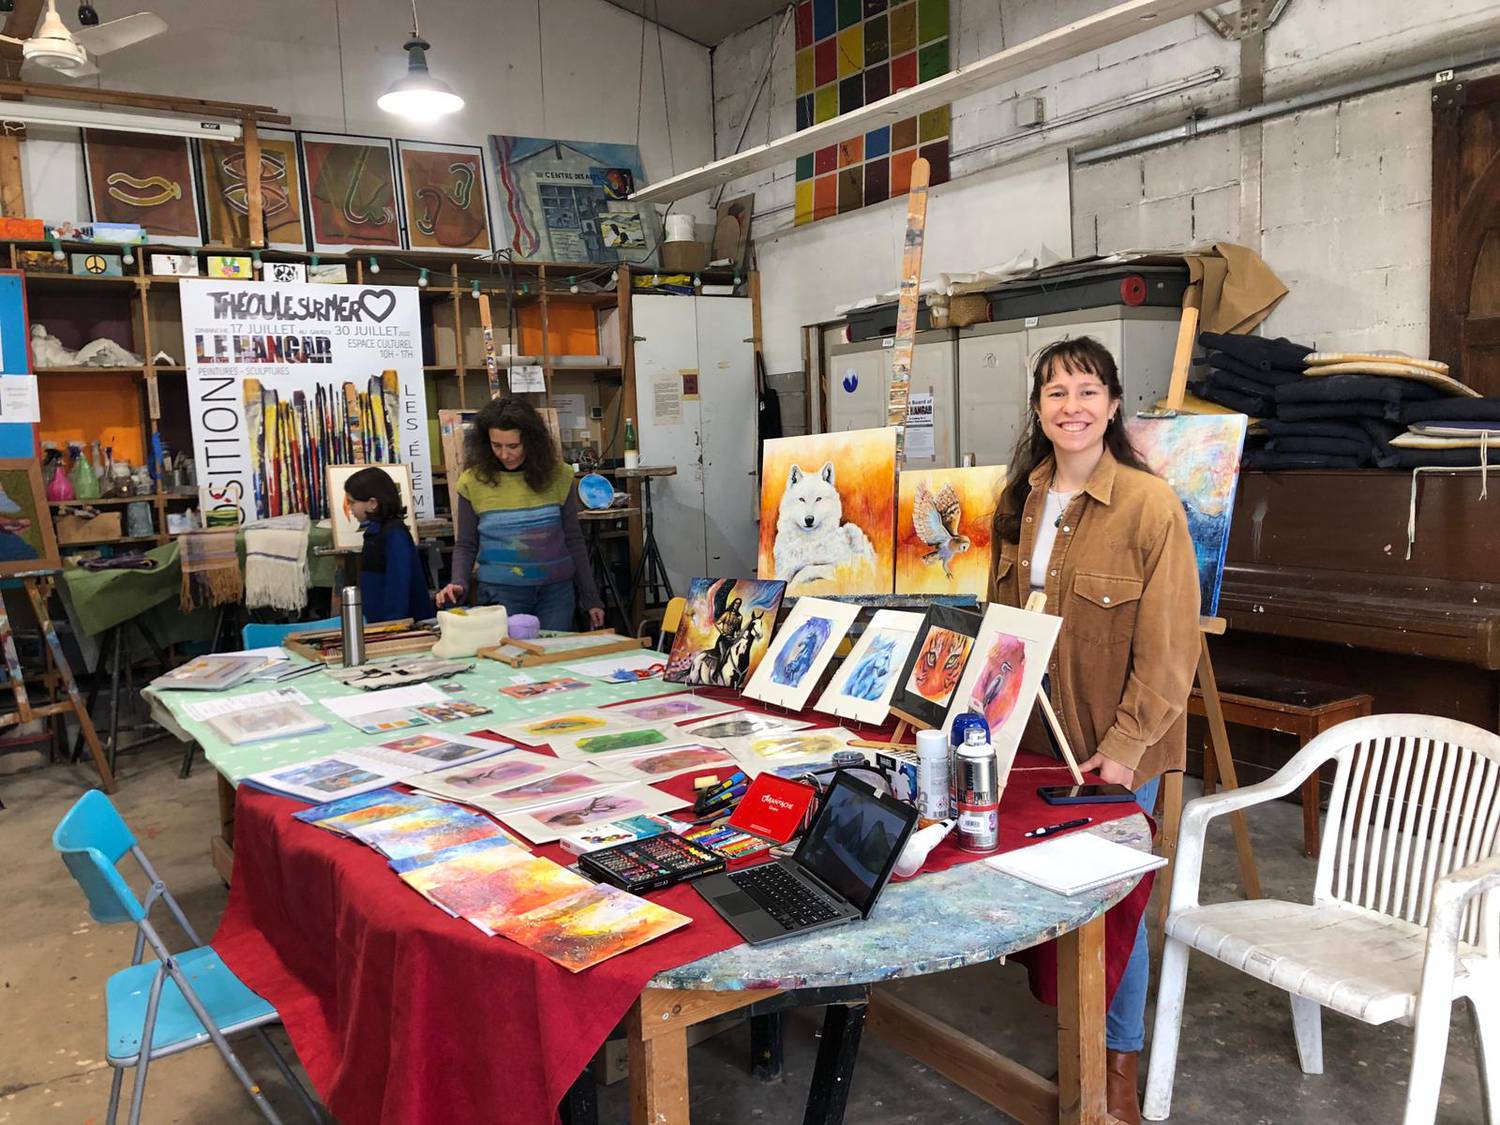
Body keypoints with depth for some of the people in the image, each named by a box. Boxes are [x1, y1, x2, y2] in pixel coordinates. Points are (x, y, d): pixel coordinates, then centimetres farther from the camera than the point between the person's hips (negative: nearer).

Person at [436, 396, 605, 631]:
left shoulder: (558, 476, -1)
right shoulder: (473, 482, -3)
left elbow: (573, 540, 6)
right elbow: (466, 545, 6)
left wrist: (590, 598, 7)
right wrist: (458, 583, -12)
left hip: (556, 591, 1)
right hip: (501, 593, -1)